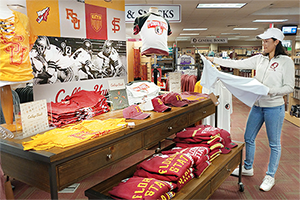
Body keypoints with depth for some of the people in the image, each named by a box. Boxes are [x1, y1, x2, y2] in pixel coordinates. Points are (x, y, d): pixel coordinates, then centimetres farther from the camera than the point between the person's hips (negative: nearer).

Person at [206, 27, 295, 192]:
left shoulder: (286, 61, -9)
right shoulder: (259, 59, 6)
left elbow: (289, 87, -10)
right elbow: (237, 64, 4)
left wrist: (270, 91, -26)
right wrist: (215, 60, 0)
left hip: (274, 107, -6)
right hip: (257, 105, 6)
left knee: (274, 144, 8)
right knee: (248, 138, 14)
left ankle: (270, 176, 24)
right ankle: (247, 168, 34)